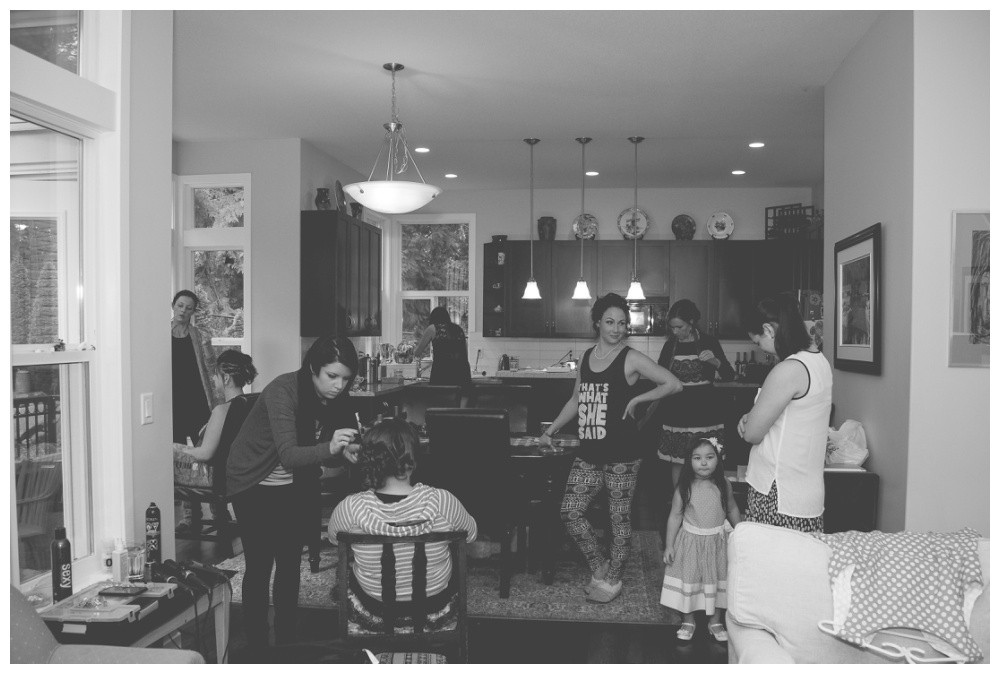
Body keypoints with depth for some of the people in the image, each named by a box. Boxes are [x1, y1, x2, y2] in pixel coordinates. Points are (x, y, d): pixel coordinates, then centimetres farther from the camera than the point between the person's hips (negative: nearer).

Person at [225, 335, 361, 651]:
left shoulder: (334, 397, -12)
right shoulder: (283, 391, -30)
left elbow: (325, 454, -8)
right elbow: (289, 456, -40)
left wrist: (346, 453, -30)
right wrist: (330, 448, -56)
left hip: (297, 487, 5)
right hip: (255, 485, -5)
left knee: (290, 562, 9)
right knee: (259, 565, -3)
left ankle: (286, 637, 21)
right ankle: (255, 639, 12)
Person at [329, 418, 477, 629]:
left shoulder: (352, 508, -27)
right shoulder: (441, 502, -28)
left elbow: (333, 537, -2)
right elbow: (471, 534, -6)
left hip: (374, 612, 0)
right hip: (434, 608, 0)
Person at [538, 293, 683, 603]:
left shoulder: (631, 359, -6)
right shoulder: (587, 356, 11)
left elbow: (674, 385, -8)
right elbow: (576, 400, 20)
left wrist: (637, 399, -9)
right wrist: (550, 431, 16)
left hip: (622, 452, -6)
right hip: (589, 451, 6)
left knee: (620, 517, 5)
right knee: (570, 511, 3)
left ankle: (613, 579, 23)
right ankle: (599, 566, 22)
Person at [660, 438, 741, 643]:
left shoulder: (723, 485, -8)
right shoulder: (684, 488, -13)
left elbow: (732, 510, 7)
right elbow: (675, 516, -7)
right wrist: (669, 545, -7)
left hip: (716, 541, 1)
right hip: (690, 541, -1)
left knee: (716, 580, 11)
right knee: (688, 579, 8)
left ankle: (715, 621, 31)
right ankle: (688, 621, 27)